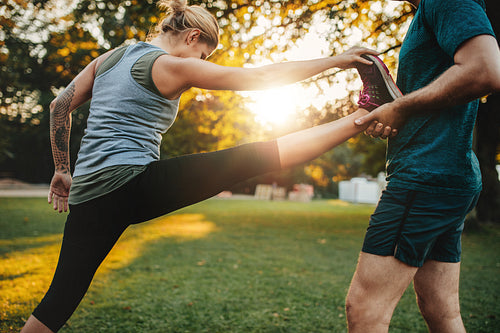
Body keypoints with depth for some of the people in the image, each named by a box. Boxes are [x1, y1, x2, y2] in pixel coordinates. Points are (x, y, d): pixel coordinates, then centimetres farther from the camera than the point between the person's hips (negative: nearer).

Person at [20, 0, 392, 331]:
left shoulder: (109, 57, 17)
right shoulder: (172, 67, -4)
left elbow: (60, 106, 19)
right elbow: (259, 77, -7)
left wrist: (62, 170, 25)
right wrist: (334, 60, -2)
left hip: (88, 193, 7)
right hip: (135, 185, -7)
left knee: (61, 298, 14)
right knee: (255, 157, -6)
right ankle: (359, 121, 1)